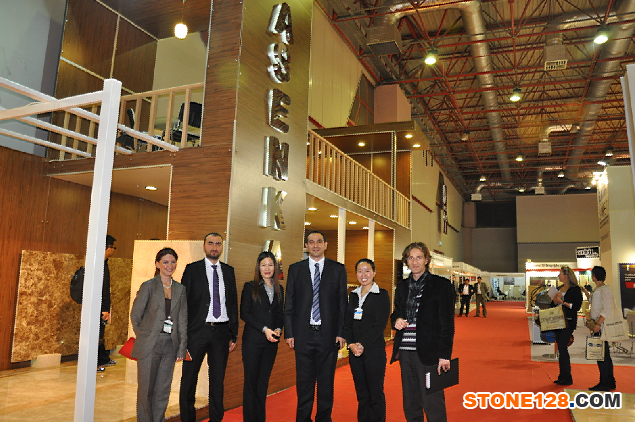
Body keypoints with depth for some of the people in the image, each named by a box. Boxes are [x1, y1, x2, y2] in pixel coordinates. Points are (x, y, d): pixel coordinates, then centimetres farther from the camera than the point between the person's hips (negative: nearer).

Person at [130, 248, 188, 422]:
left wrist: (182, 348, 4)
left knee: (163, 391, 9)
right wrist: (143, 337, 3)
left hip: (170, 345, 3)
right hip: (149, 346, -3)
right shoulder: (148, 286, -2)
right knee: (146, 389, 4)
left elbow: (183, 321, 8)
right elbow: (135, 314, 0)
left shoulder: (180, 290, 9)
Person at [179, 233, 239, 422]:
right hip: (197, 330, -3)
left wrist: (234, 335, 7)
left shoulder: (229, 271, 10)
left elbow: (233, 303, 10)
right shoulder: (192, 269, 1)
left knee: (218, 380, 11)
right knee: (189, 379, 8)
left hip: (221, 332, 3)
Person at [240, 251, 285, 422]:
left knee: (263, 380, 10)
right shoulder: (250, 287, -1)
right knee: (251, 380, 0)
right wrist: (264, 329, -14)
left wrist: (278, 329, -6)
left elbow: (280, 314, 14)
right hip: (253, 339, -4)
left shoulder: (279, 289, 11)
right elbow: (244, 313, -7)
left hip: (271, 341, 4)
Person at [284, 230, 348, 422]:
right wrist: (289, 333, -1)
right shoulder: (295, 269, 7)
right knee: (304, 381, 9)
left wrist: (341, 332, -4)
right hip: (303, 334, 1)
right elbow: (289, 304, 5)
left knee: (326, 381, 9)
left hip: (328, 334, 0)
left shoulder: (338, 269, 5)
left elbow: (343, 303, 3)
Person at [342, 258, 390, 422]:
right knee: (361, 393, 12)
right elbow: (347, 323, 9)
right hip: (354, 351, 5)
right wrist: (351, 344, -6)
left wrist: (362, 345, -15)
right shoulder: (353, 295, 11)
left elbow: (380, 325, -11)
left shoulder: (382, 295, -5)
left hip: (374, 350, -5)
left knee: (376, 393, 1)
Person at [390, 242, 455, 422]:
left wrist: (444, 355, -11)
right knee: (410, 405, 12)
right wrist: (396, 320, -2)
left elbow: (447, 323, -5)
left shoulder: (441, 285, -2)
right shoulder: (402, 286, 14)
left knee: (433, 405, -3)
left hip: (428, 353, -5)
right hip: (405, 352, 6)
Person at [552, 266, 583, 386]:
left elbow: (577, 306, -15)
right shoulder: (560, 288, 15)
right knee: (561, 348, 10)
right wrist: (555, 300, 1)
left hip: (569, 322, -8)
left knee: (563, 347, -9)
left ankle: (567, 378, 0)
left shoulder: (575, 289, -8)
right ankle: (563, 376, 18)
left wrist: (562, 302, -17)